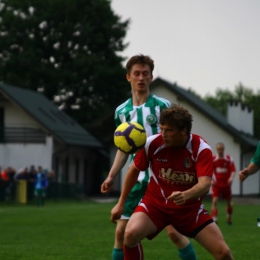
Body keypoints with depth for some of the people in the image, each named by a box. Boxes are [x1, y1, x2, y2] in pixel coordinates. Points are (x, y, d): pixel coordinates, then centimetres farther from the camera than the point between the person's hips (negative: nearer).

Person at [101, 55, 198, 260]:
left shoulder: (162, 106, -5)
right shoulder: (121, 111, 9)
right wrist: (111, 177, 10)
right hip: (137, 179, 4)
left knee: (174, 231, -10)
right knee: (122, 232, 3)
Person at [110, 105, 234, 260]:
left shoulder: (201, 149, -19)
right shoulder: (152, 143, -16)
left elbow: (205, 184, -31)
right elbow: (134, 170, 2)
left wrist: (185, 195, -53)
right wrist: (121, 203, 7)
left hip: (190, 208, 0)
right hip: (155, 203, 0)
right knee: (131, 234, -29)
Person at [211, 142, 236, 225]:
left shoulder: (229, 159, -2)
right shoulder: (213, 159, 0)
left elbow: (233, 170, -6)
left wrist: (231, 177, -26)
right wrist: (211, 180, -14)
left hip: (226, 184, 1)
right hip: (216, 184, -1)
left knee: (229, 202, 11)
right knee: (214, 201, -16)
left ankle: (229, 218, 32)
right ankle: (214, 219, -19)